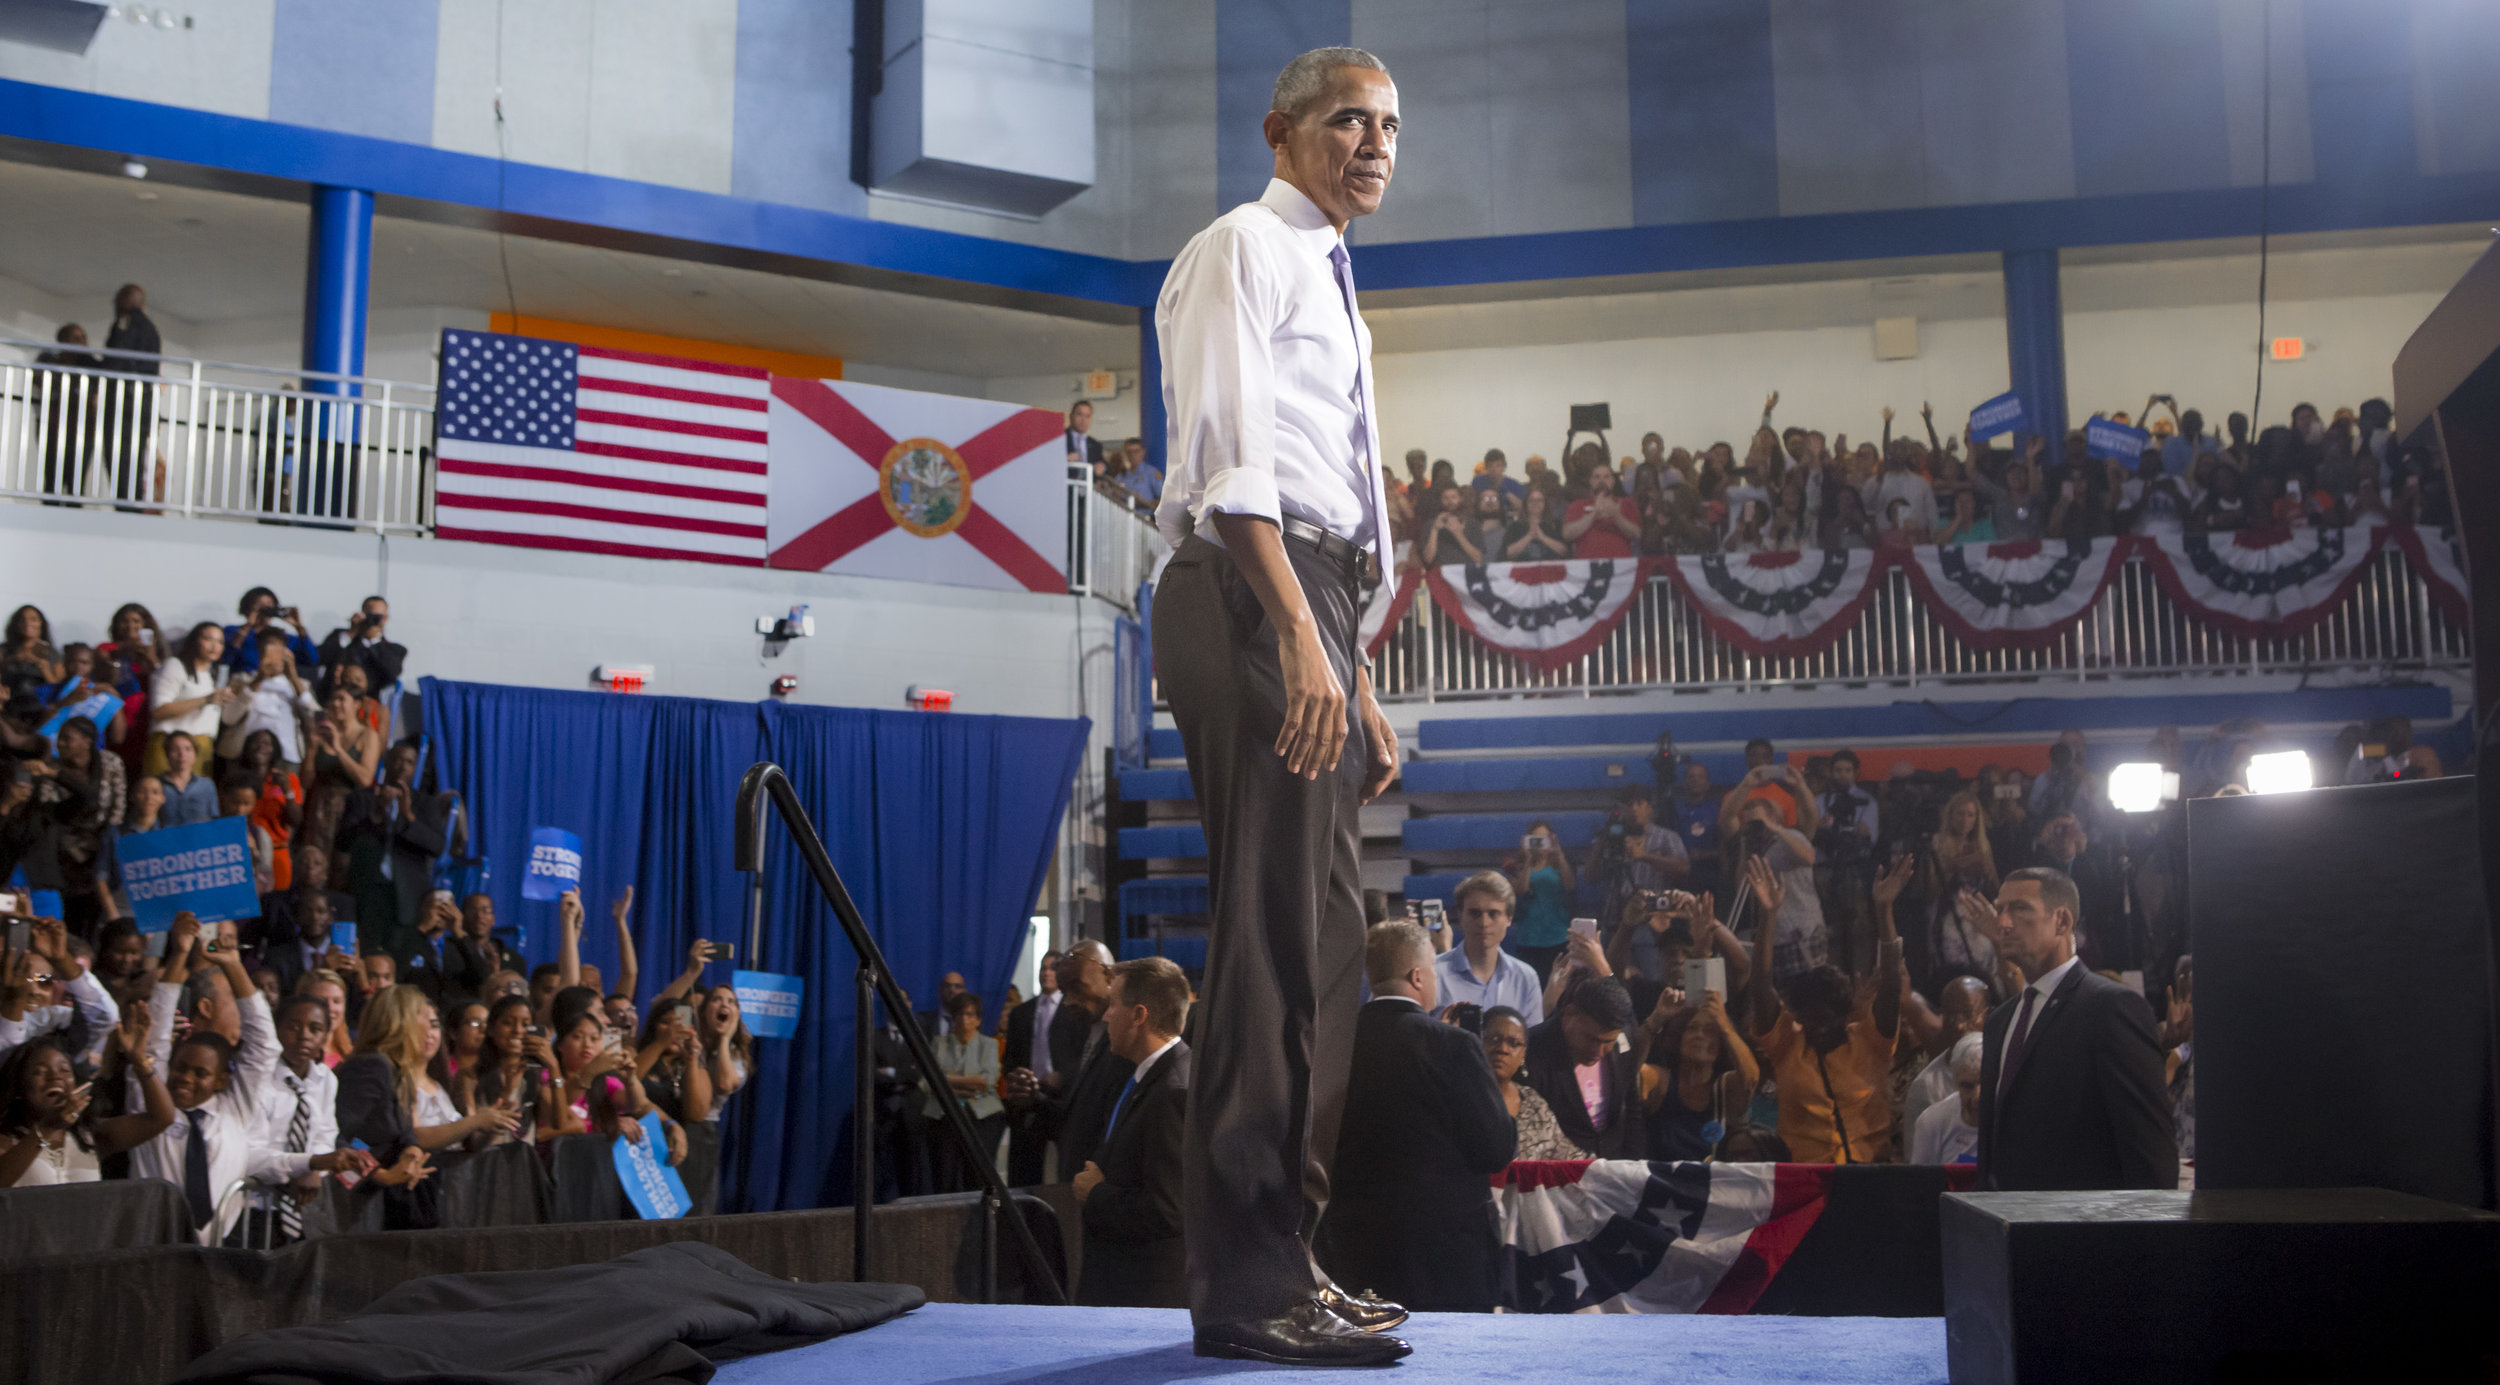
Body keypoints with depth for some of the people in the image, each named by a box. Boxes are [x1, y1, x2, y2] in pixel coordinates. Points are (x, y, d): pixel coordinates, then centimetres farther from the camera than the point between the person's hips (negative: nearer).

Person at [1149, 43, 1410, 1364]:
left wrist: (1359, 682, 22)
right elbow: (1232, 453, -15)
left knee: (1320, 944, 10)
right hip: (1253, 604, -10)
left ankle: (1284, 1260, 17)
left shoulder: (1327, 282, 28)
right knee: (1271, 936, -13)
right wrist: (1299, 633, -26)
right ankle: (1249, 1288, -9)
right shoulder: (1242, 248, -1)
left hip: (1310, 611, 10)